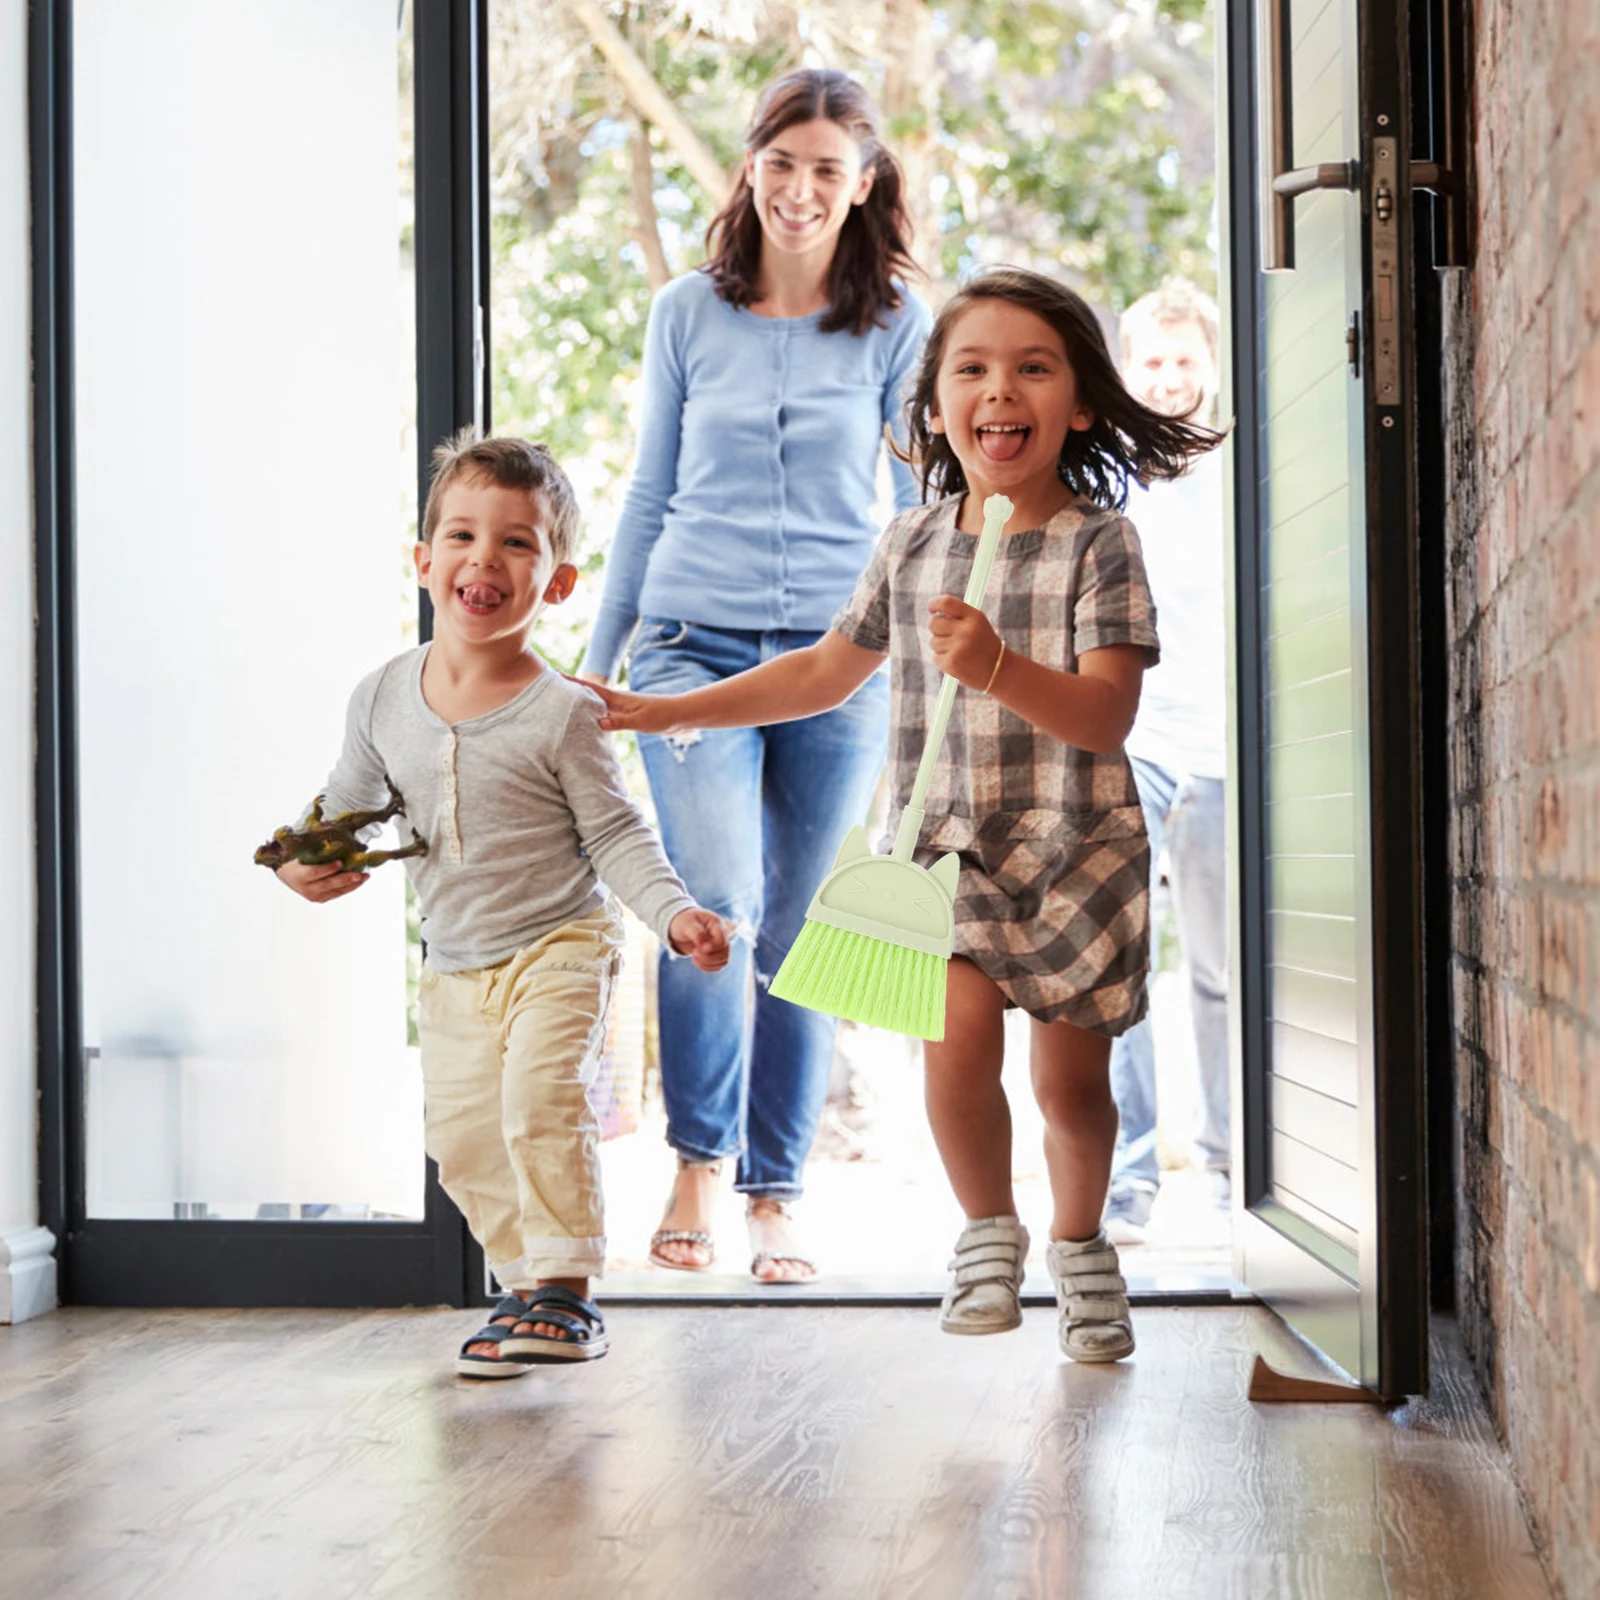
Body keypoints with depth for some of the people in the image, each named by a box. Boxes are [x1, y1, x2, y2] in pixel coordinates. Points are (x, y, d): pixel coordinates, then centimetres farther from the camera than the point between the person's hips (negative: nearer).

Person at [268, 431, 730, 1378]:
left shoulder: (560, 712, -15)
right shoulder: (383, 699, -2)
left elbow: (618, 837, -12)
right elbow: (350, 803, 14)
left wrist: (675, 911, -27)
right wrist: (312, 862, -5)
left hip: (559, 950, -5)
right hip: (454, 970, 6)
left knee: (541, 1098, -22)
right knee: (462, 1138, 7)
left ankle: (566, 1294, -14)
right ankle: (530, 1287, 21)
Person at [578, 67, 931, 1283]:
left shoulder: (897, 325, 5)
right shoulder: (689, 313, 8)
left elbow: (924, 507, 8)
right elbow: (649, 499, 14)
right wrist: (598, 659, 15)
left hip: (840, 654, 0)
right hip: (694, 642, 0)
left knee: (800, 932, 3)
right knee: (713, 899, -18)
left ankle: (777, 1197, 15)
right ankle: (698, 1162, -1)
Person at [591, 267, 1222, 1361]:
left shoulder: (1098, 542, -7)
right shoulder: (912, 544, 5)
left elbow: (1106, 715, -16)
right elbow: (826, 672, 19)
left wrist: (997, 667, -33)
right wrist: (670, 710, 18)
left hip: (1078, 853, -2)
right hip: (944, 848, 2)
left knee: (1073, 1078, 4)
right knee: (960, 1035, -18)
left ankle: (1078, 1242, 35)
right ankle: (988, 1228, 9)